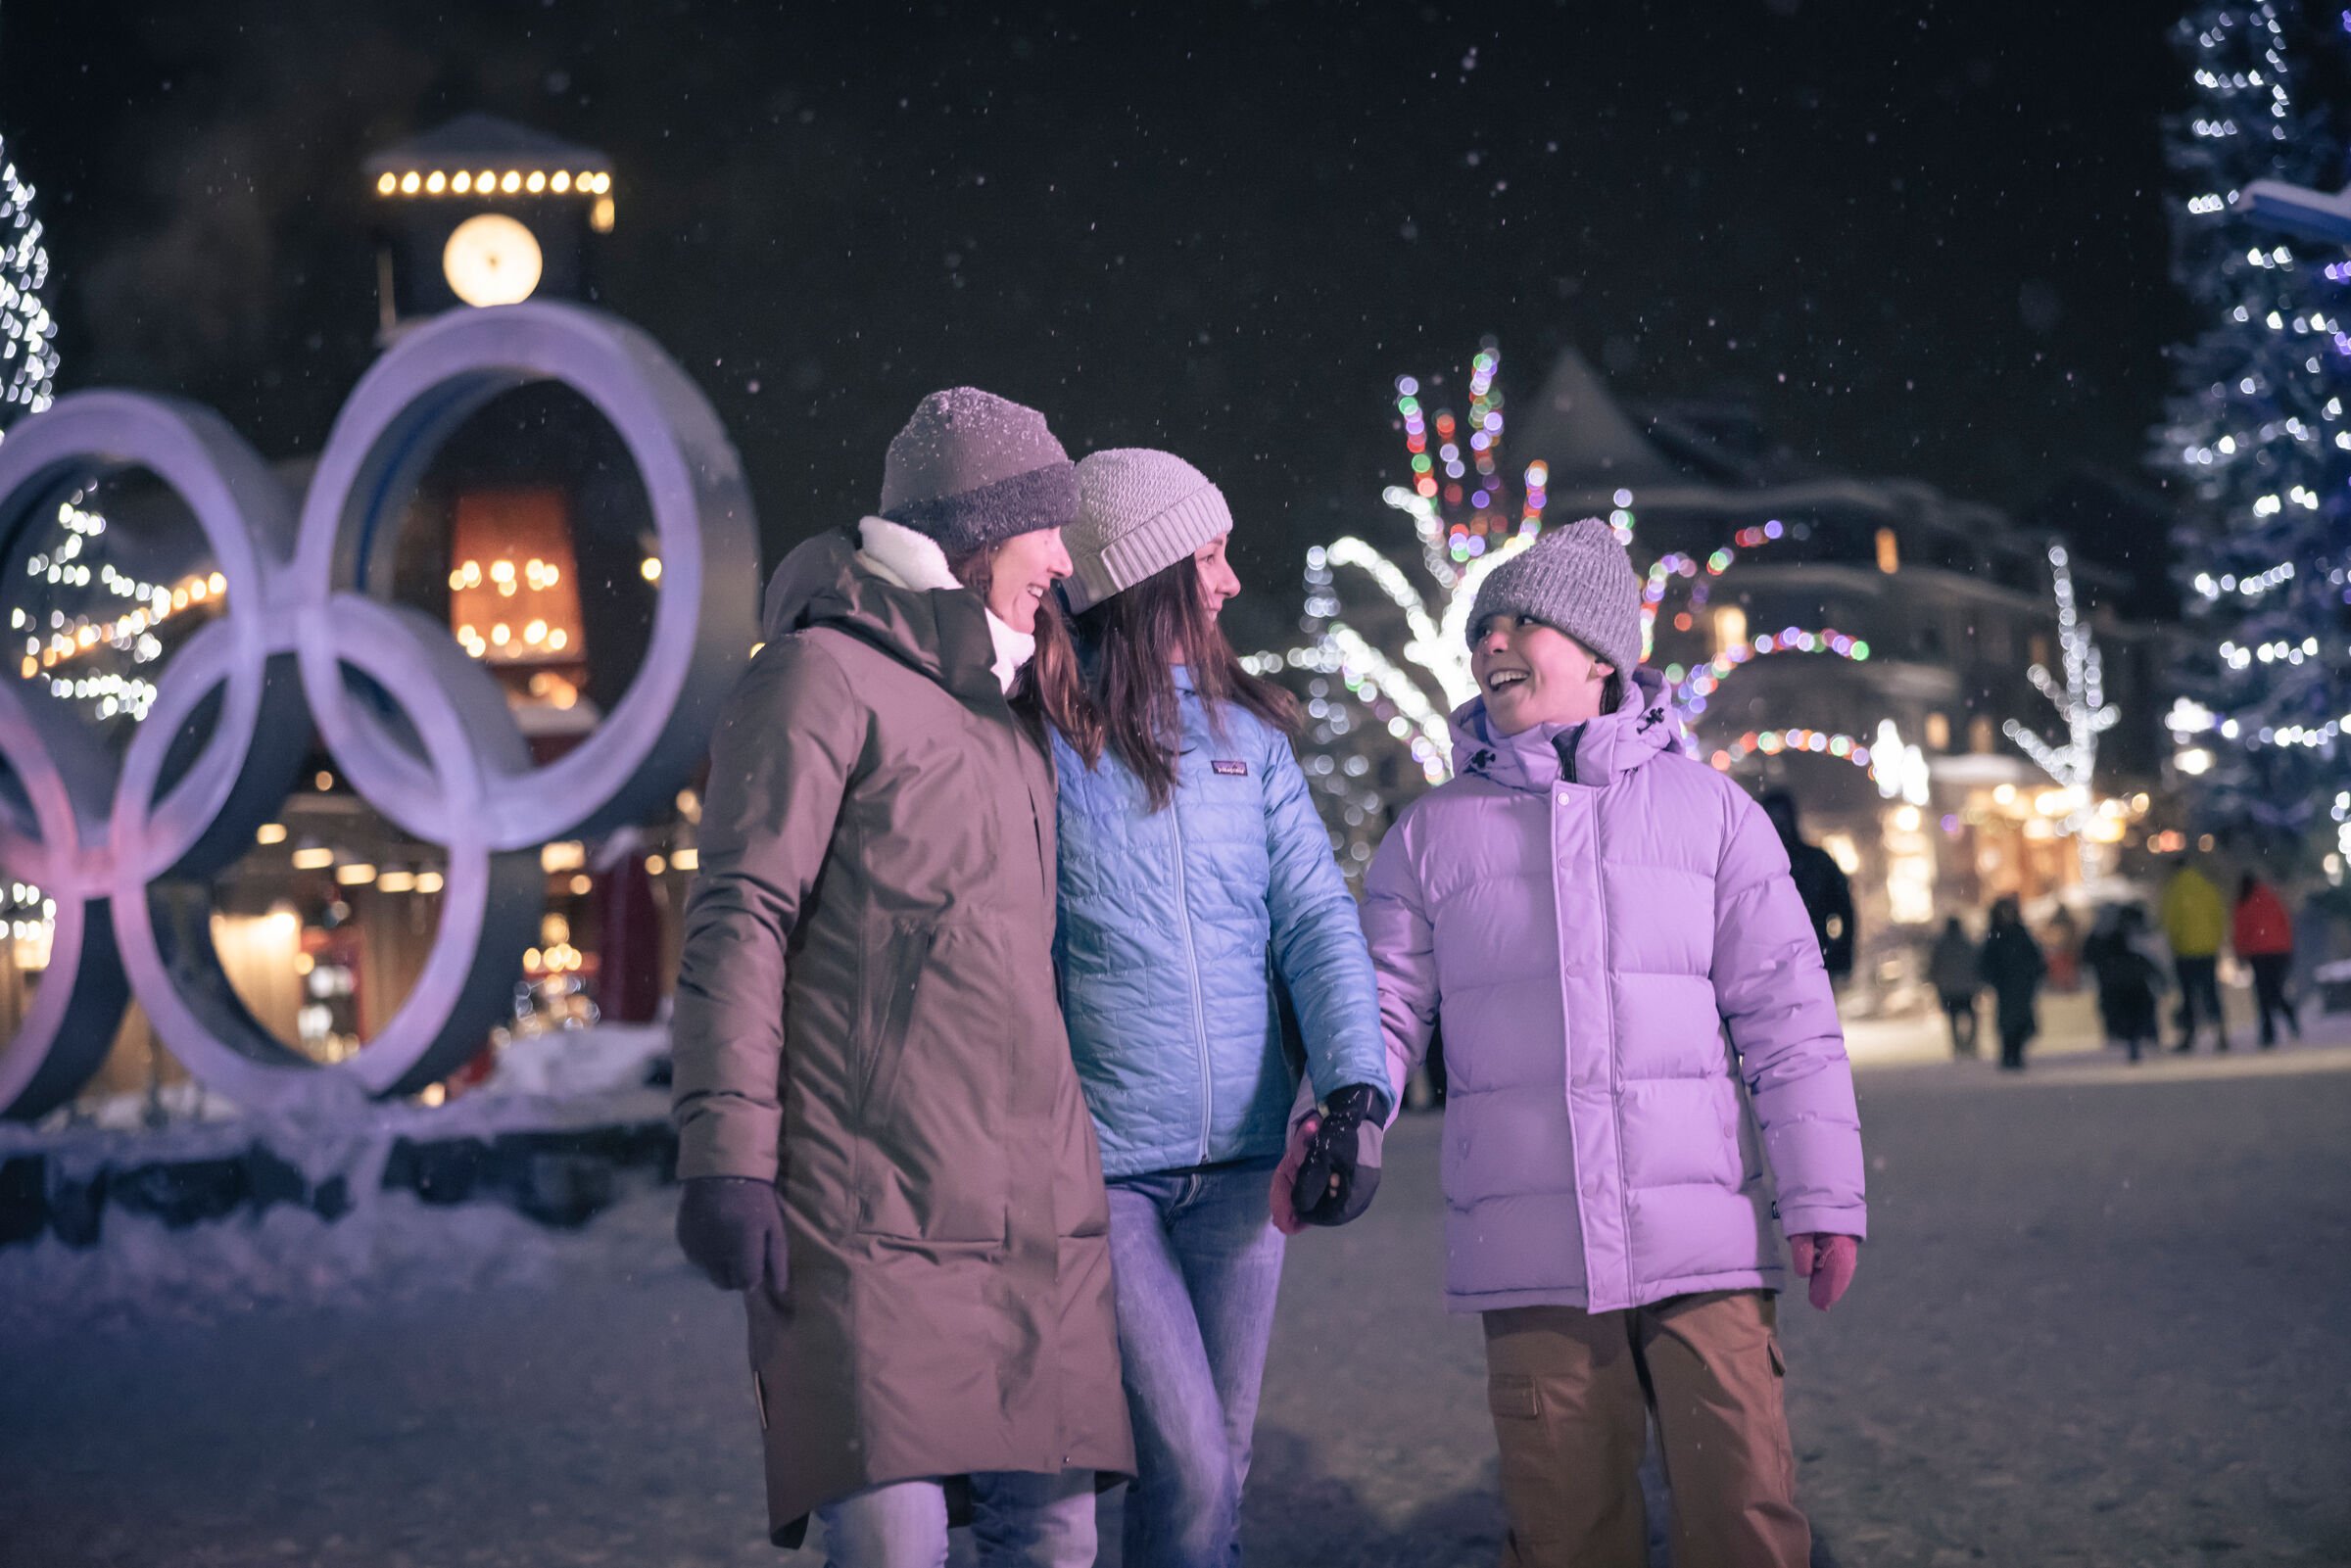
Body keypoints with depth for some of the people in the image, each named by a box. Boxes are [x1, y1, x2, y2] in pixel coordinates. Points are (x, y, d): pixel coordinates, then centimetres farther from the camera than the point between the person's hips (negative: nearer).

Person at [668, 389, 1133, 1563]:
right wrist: (726, 1152, -16)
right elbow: (739, 920, -8)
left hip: (1031, 1206, 7)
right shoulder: (823, 674, -1)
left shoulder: (1008, 709, 24)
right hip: (874, 1202, -7)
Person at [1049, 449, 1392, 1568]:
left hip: (1243, 1158, 5)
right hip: (1099, 1165, -5)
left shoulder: (1248, 732, 8)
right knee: (1189, 1472, -11)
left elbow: (1316, 917, 3)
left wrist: (1356, 1088, -12)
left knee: (1216, 1467, 11)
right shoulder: (1036, 734, -5)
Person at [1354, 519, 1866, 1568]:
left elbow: (1785, 1018, 5)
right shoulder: (1430, 835, 11)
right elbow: (1385, 1008, 8)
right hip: (1528, 1260, 1)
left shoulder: (1710, 811, 8)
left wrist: (1823, 1195, -2)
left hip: (1702, 1242, -1)